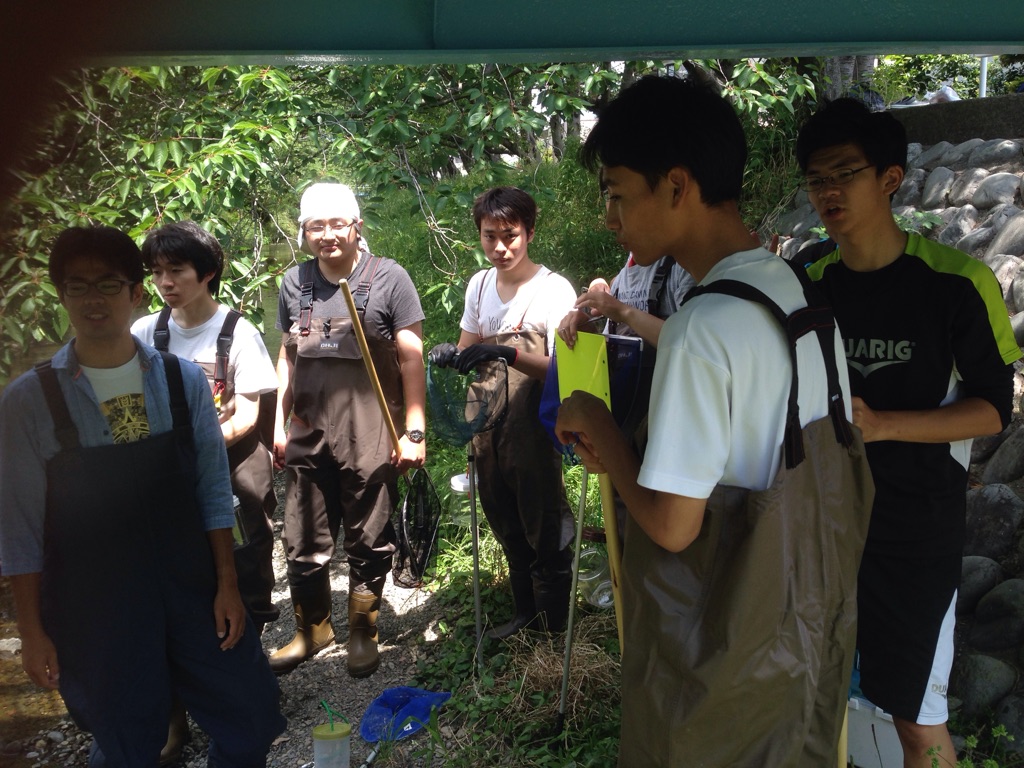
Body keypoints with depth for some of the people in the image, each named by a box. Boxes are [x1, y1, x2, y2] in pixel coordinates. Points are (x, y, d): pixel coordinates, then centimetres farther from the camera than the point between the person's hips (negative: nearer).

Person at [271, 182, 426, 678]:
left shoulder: (388, 278, -5)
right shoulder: (294, 283, 8)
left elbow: (411, 358, -6)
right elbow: (287, 355, 15)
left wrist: (414, 432, -9)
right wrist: (278, 423, 10)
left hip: (370, 437, -4)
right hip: (307, 434, 4)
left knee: (369, 542, 9)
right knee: (304, 543, 12)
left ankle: (362, 632, 29)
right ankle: (311, 628, 33)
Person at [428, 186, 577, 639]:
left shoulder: (554, 290, -14)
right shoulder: (479, 285, 6)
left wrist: (508, 353, -35)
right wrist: (450, 355, -10)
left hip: (534, 432, -6)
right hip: (488, 428, 7)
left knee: (545, 533, 6)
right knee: (508, 530, 21)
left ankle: (554, 628, 24)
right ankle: (525, 614, 40)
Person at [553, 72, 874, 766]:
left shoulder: (701, 330, -27)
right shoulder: (807, 298, 0)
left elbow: (672, 525, -25)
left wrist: (598, 425, -10)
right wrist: (625, 450, 6)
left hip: (724, 653, -7)